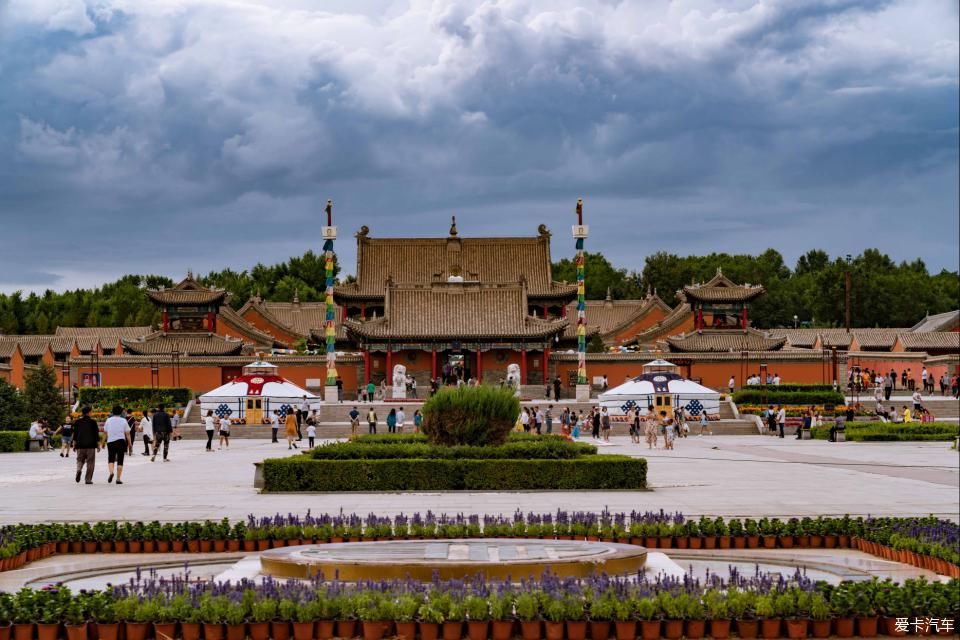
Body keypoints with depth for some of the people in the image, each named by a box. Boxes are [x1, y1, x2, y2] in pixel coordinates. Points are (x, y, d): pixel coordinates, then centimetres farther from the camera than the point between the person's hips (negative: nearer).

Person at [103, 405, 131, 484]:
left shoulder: (108, 420, 3)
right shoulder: (123, 421, -2)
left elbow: (105, 432, 8)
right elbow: (127, 433, -2)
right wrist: (129, 443, 6)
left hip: (110, 442, 1)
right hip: (121, 441, -1)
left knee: (111, 459, 10)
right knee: (120, 461, 4)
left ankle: (111, 472, -19)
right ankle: (118, 479, 3)